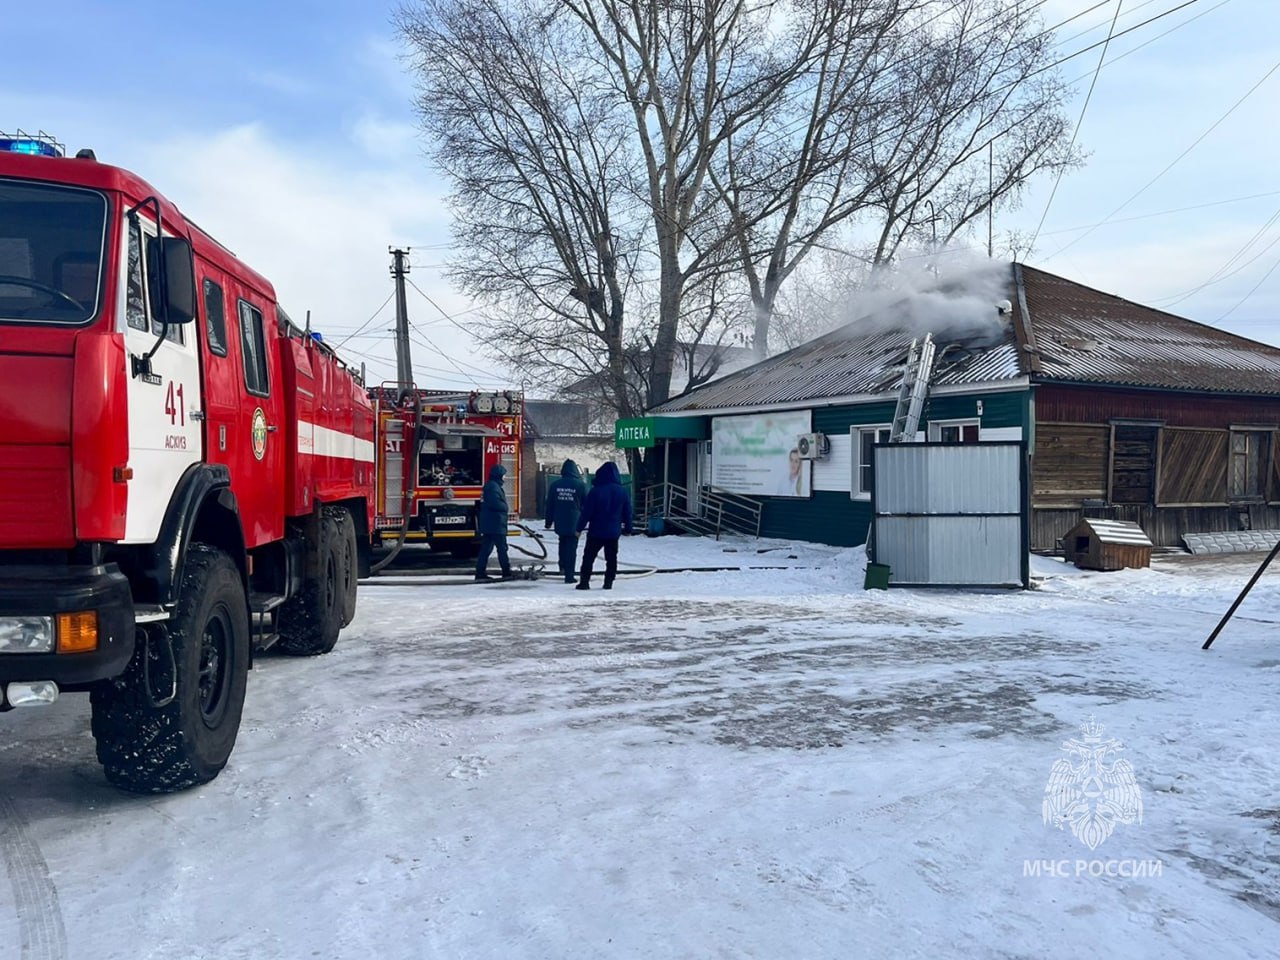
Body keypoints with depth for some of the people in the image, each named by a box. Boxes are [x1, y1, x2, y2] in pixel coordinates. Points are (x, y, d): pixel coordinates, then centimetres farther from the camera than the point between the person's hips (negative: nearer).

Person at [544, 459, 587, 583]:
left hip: (560, 523, 3)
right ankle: (569, 575, 0)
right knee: (571, 547, 1)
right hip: (574, 524, -3)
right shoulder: (580, 485, -6)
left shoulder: (555, 485, 2)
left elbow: (549, 505, 7)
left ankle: (563, 566, 14)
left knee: (563, 543, 24)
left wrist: (548, 522, 15)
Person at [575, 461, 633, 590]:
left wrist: (580, 527, -3)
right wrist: (628, 529, 16)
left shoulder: (595, 491, -12)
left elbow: (586, 512, -10)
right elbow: (628, 512, 7)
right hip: (614, 532, 3)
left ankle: (584, 582, 3)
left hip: (596, 531, -3)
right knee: (611, 558, 12)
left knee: (588, 557, 6)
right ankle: (608, 582, 10)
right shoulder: (623, 491, 0)